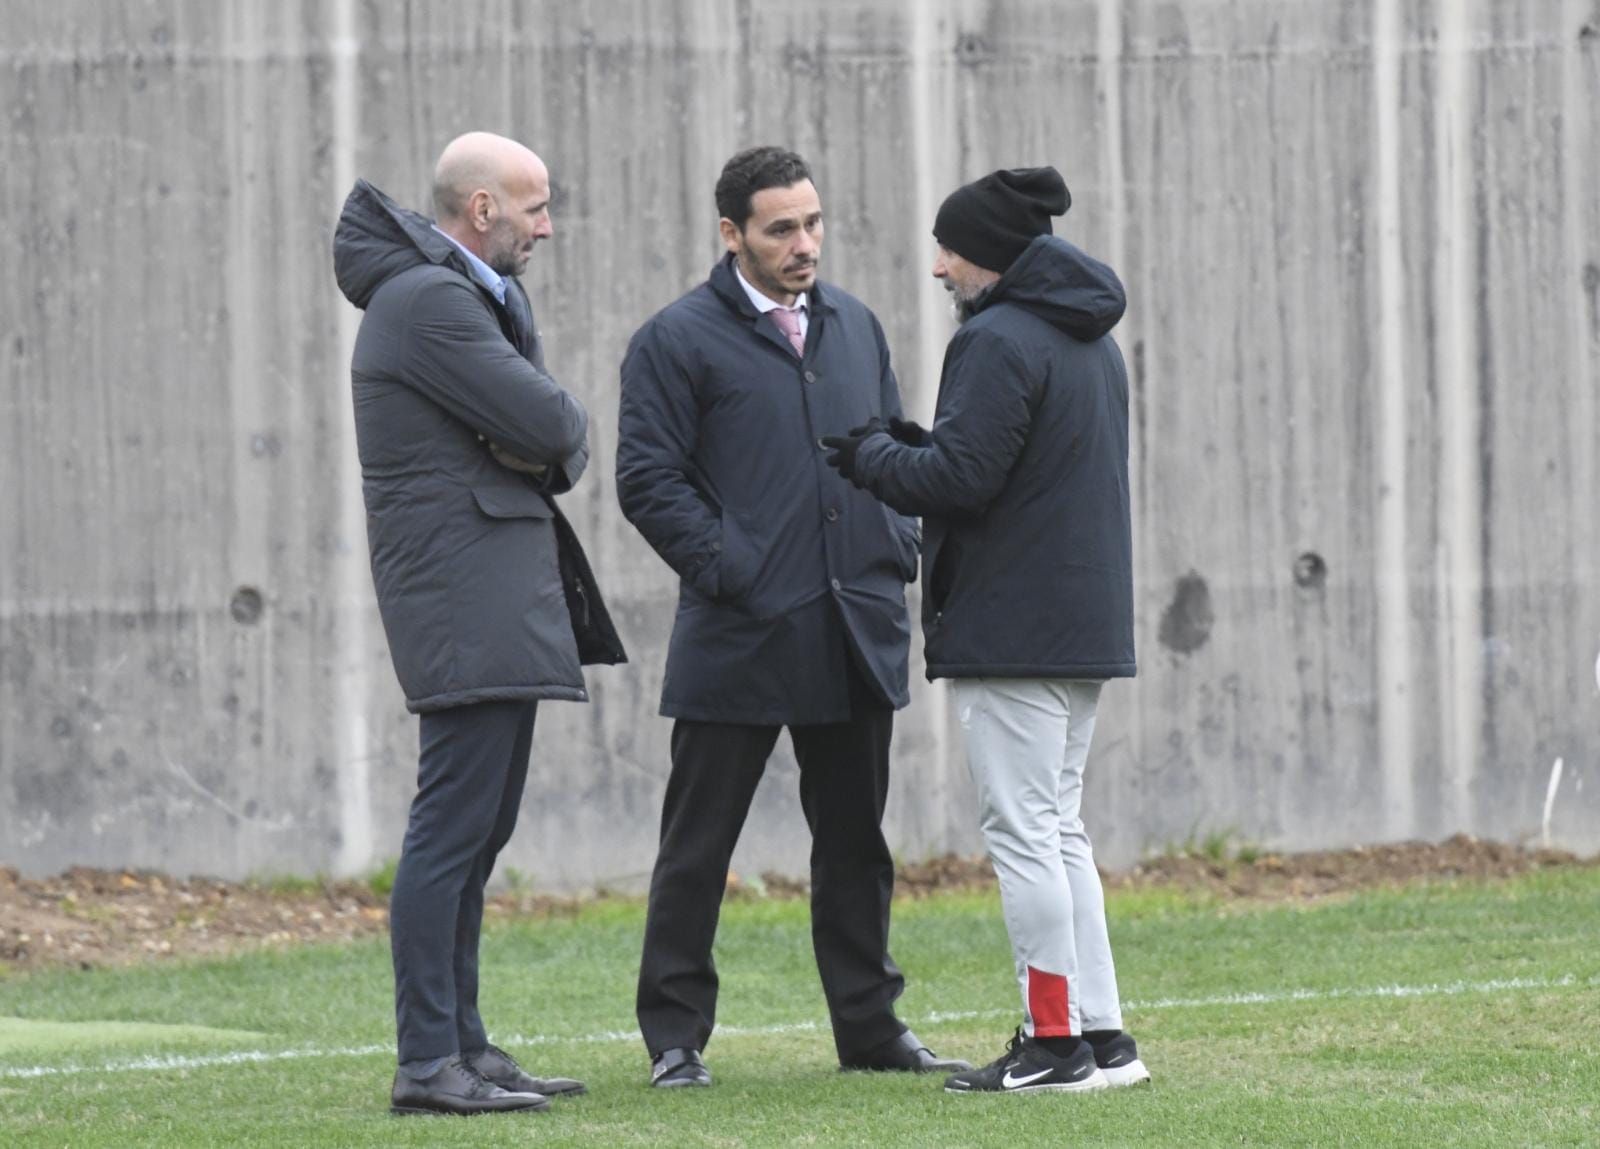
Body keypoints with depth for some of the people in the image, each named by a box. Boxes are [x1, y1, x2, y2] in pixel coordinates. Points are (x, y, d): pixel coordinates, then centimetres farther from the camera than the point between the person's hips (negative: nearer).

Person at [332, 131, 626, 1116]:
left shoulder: (482, 297, 19)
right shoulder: (428, 300, -15)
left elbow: (558, 429, 15)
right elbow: (547, 424, -19)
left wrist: (549, 440, -7)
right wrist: (558, 427, 3)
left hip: (506, 592, 11)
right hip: (464, 594, -11)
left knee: (478, 830, 12)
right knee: (455, 823, -12)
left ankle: (464, 1048, 16)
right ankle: (428, 1063, -14)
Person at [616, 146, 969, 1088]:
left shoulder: (856, 328, 14)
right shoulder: (680, 341, -4)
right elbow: (648, 479, -8)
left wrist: (900, 551, 6)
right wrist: (728, 569, -15)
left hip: (858, 637, 5)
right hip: (739, 641, -5)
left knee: (855, 841, 12)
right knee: (698, 849, 0)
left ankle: (870, 1024, 20)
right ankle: (676, 1037, 6)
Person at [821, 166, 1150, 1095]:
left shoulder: (1000, 342, -15)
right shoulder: (1092, 340, 16)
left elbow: (961, 477, -19)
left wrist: (870, 457, -2)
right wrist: (910, 443, 12)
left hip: (1013, 628, -10)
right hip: (1087, 624, 10)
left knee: (1024, 831, -5)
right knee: (1059, 828, 14)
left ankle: (1055, 1041, -5)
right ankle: (1102, 1036, 12)